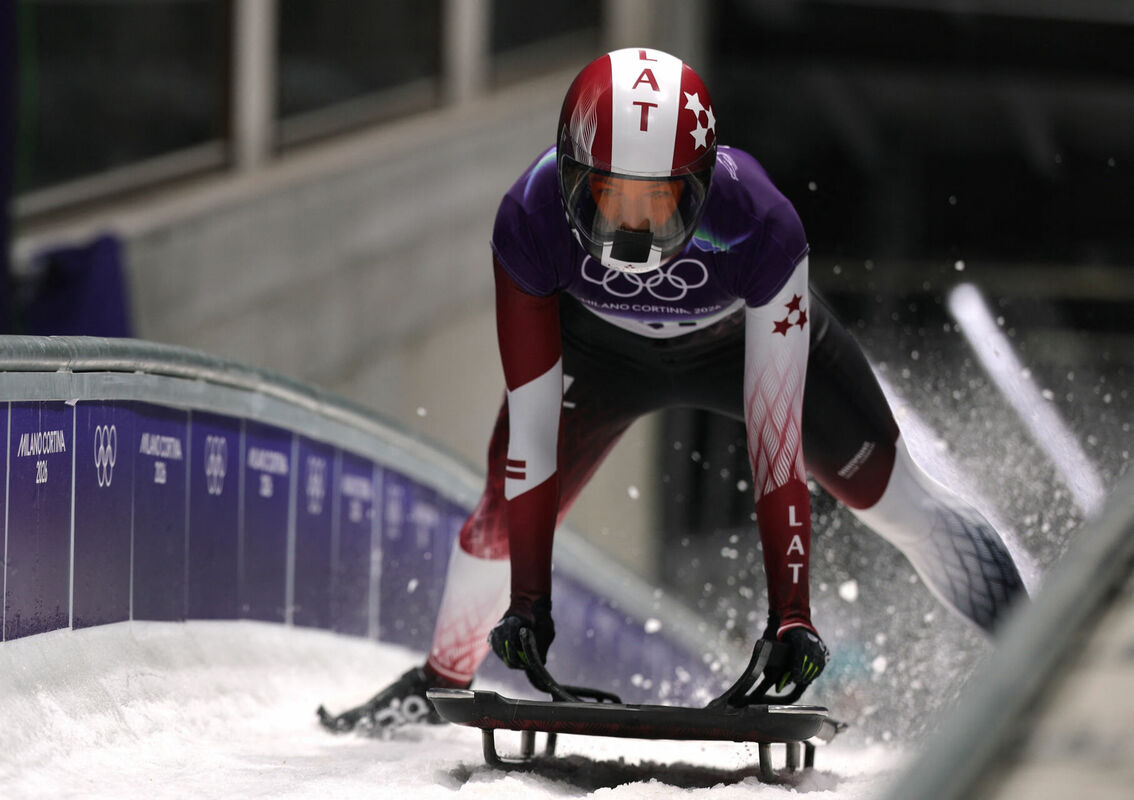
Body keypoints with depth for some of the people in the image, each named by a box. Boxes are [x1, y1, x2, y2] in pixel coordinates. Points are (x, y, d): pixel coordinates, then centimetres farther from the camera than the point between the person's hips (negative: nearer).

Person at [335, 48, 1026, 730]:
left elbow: (775, 426, -40)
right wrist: (529, 598, -33)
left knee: (893, 496, 2)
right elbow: (532, 419, -33)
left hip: (747, 332, -1)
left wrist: (790, 610, -40)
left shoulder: (761, 226, -43)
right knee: (507, 514, -6)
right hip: (600, 337, 1)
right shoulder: (530, 223, -39)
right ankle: (442, 678, 22)